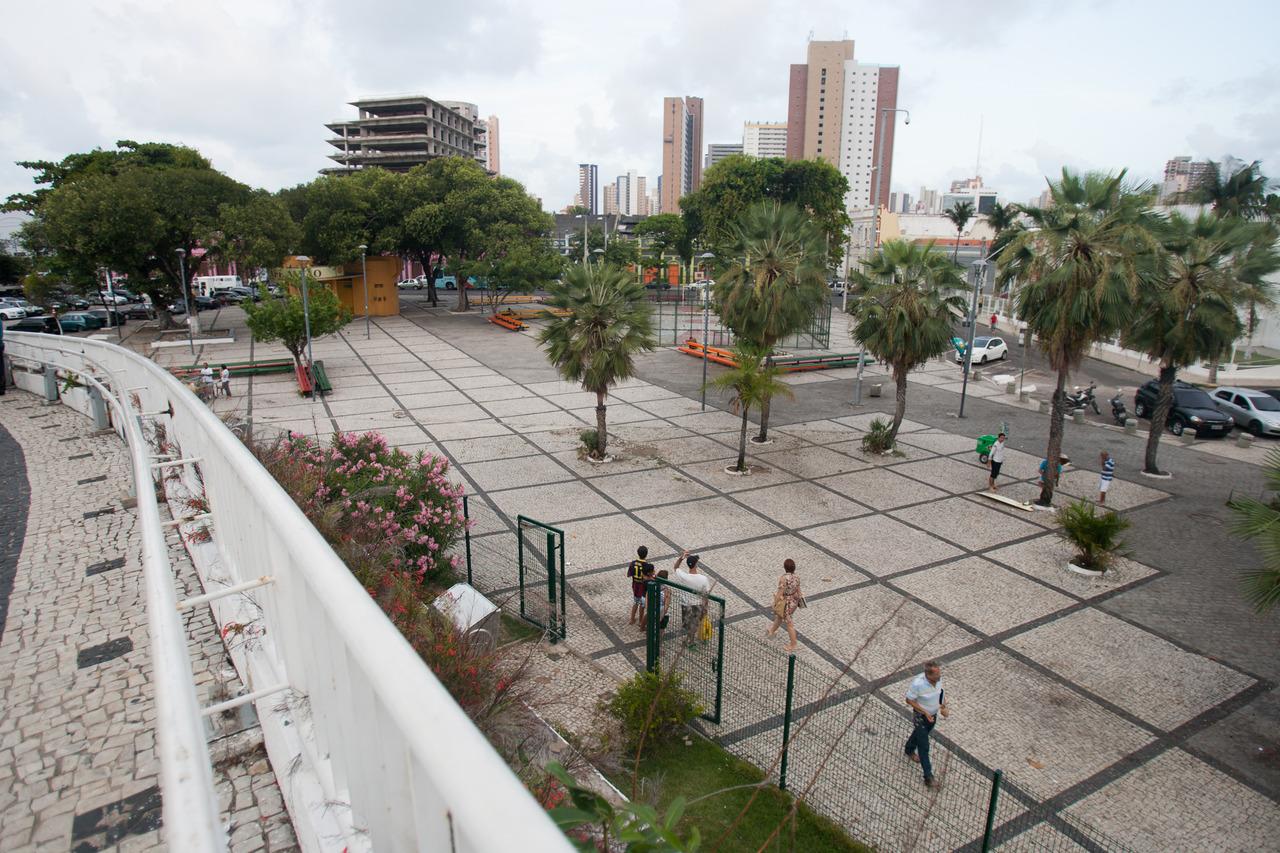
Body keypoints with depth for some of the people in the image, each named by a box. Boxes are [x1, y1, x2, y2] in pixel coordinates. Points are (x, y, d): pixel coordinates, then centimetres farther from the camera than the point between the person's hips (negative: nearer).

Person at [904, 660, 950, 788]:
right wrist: (925, 712, -26)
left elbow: (940, 693, 3)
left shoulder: (938, 679, -18)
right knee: (924, 746, 1)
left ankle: (909, 751, 56)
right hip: (920, 717, -6)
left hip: (933, 715, 6)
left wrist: (943, 707, -11)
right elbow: (909, 700, -22)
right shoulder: (918, 683, -36)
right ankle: (928, 775, 15)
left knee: (919, 734, 30)